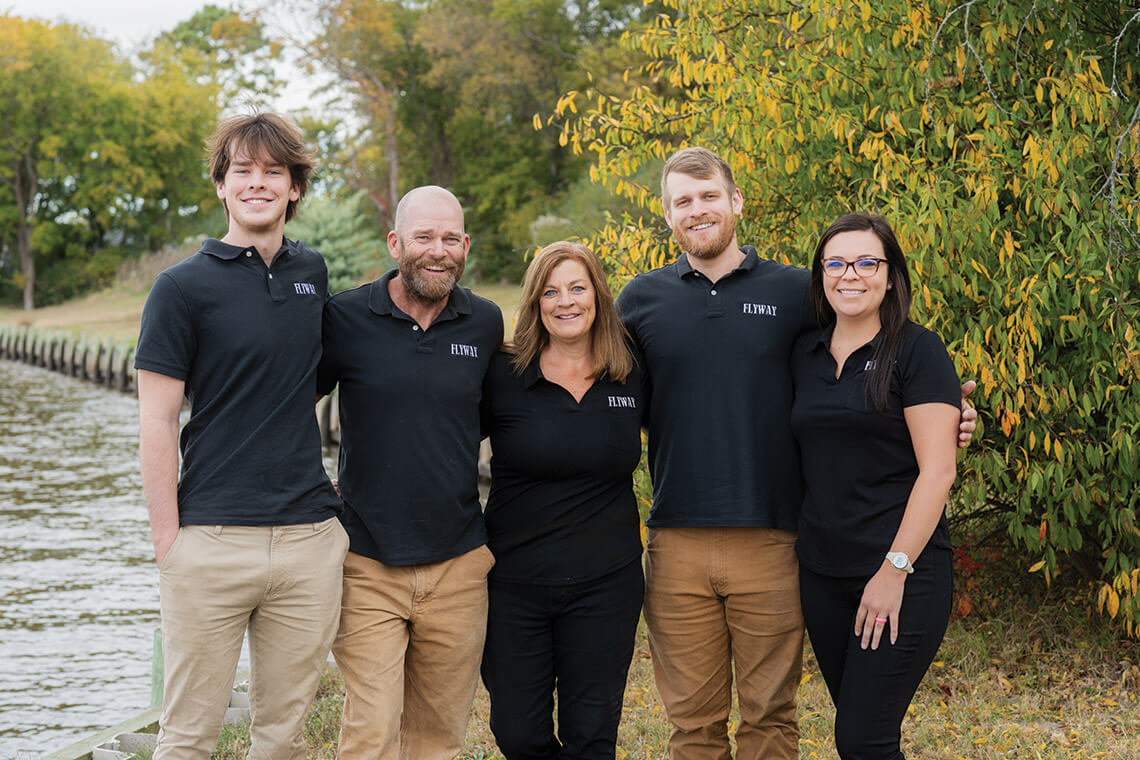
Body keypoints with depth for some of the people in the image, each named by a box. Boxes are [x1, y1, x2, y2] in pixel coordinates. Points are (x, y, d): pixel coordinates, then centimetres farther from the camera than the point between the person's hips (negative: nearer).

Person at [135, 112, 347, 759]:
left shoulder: (314, 274, 11)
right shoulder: (184, 287, -2)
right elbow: (157, 423, -4)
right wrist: (168, 540, -9)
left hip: (310, 538, 4)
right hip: (212, 538, -4)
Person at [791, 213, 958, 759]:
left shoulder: (917, 351, -7)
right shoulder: (805, 354, 10)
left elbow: (937, 471, -12)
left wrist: (895, 569, -17)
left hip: (905, 575, -6)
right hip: (822, 572, 6)